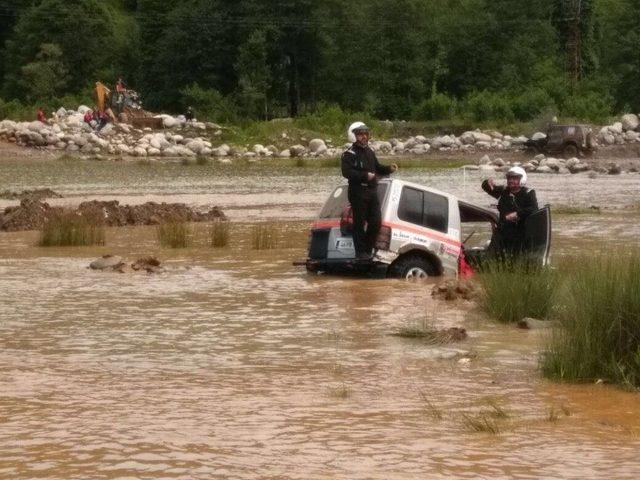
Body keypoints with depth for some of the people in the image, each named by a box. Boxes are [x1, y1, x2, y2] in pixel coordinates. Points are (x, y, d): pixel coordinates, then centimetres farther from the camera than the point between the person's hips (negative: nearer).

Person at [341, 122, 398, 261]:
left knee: (376, 223, 7)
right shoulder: (349, 154, -10)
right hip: (358, 193, -8)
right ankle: (361, 253, 3)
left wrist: (389, 169, 5)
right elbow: (347, 172, -22)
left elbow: (377, 168, 25)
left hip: (372, 192, 8)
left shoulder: (369, 152, 17)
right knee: (359, 223, -2)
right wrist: (365, 175, -27)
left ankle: (367, 250, 20)